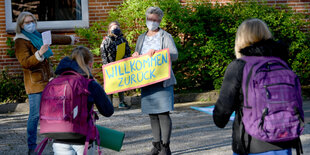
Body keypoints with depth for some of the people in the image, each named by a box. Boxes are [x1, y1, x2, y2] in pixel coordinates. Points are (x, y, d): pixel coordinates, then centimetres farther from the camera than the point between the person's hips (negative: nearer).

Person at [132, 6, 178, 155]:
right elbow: (136, 57, 26)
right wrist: (135, 56, 2)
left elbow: (175, 55, -10)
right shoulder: (141, 38, 18)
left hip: (162, 81, -5)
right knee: (152, 115, 7)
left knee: (163, 113, -9)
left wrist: (157, 52, -23)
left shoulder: (165, 37, 2)